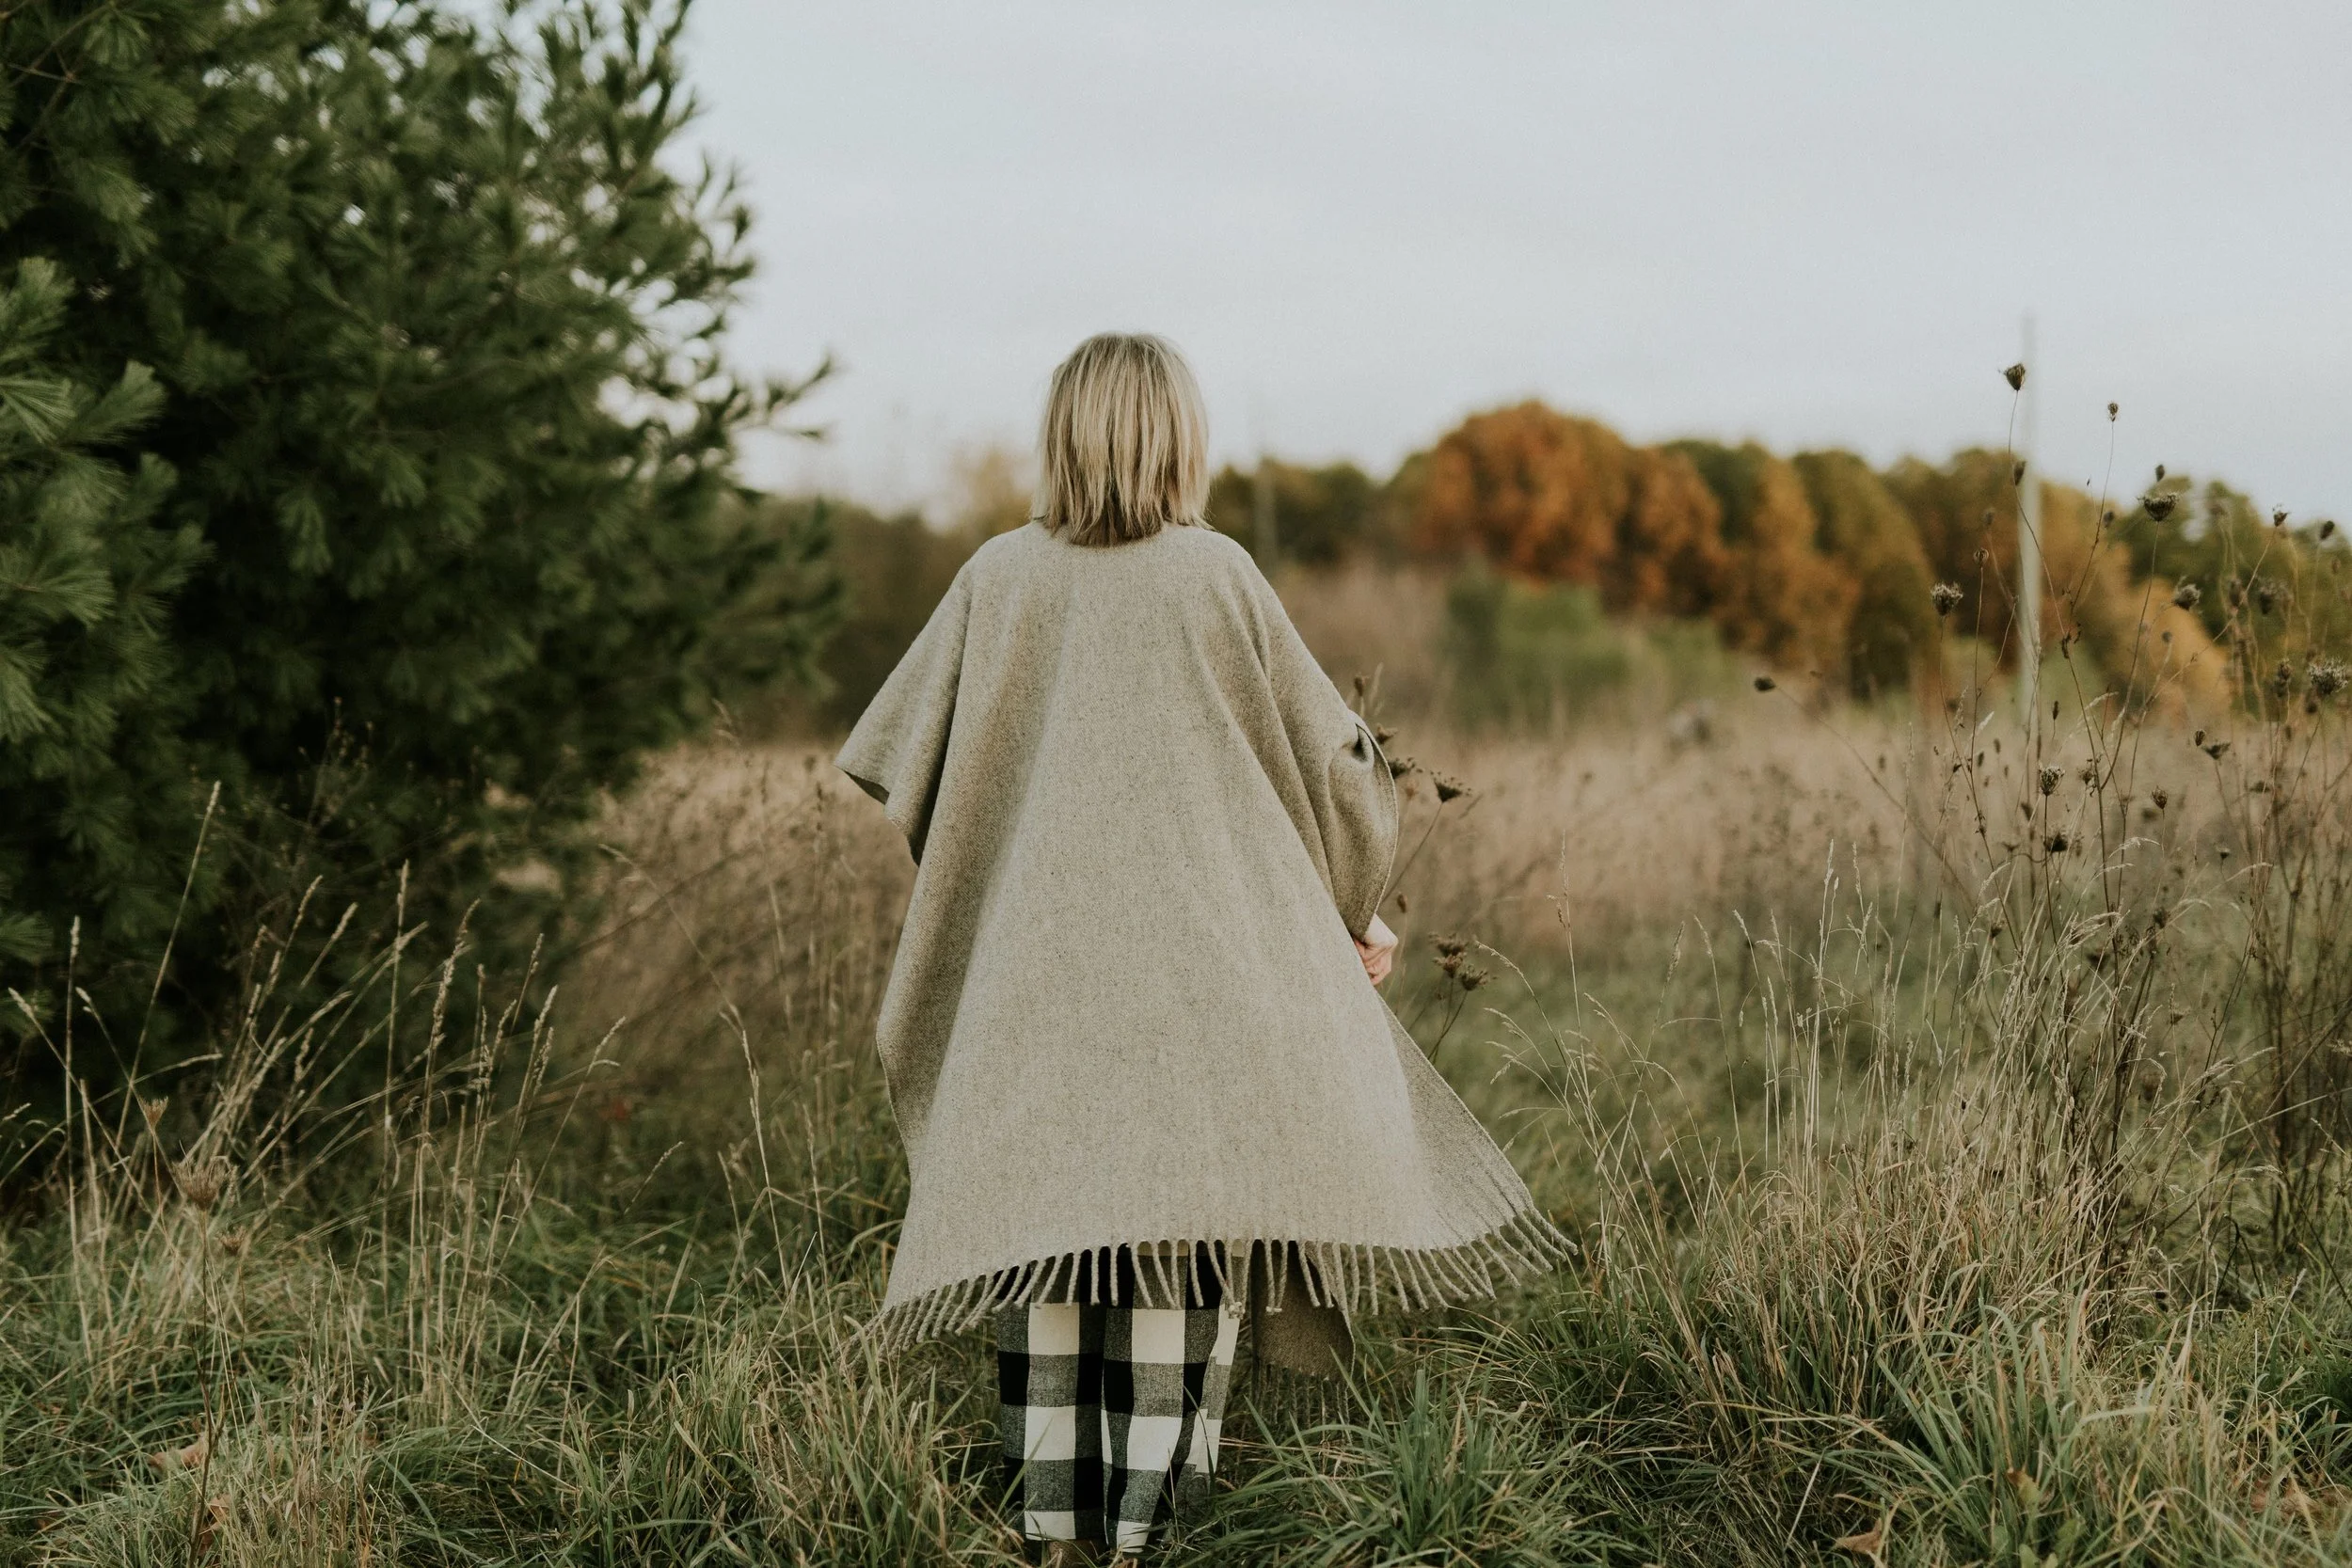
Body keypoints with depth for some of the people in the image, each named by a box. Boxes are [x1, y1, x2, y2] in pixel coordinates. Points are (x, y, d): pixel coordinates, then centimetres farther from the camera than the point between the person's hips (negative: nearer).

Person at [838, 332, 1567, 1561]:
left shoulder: (999, 579, 0)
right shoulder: (1217, 577, -5)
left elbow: (897, 758, 8)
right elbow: (1326, 758, 2)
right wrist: (1352, 910, 17)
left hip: (1036, 972, 2)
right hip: (1205, 973, -2)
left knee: (1043, 1228, 8)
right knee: (1184, 1233, 2)